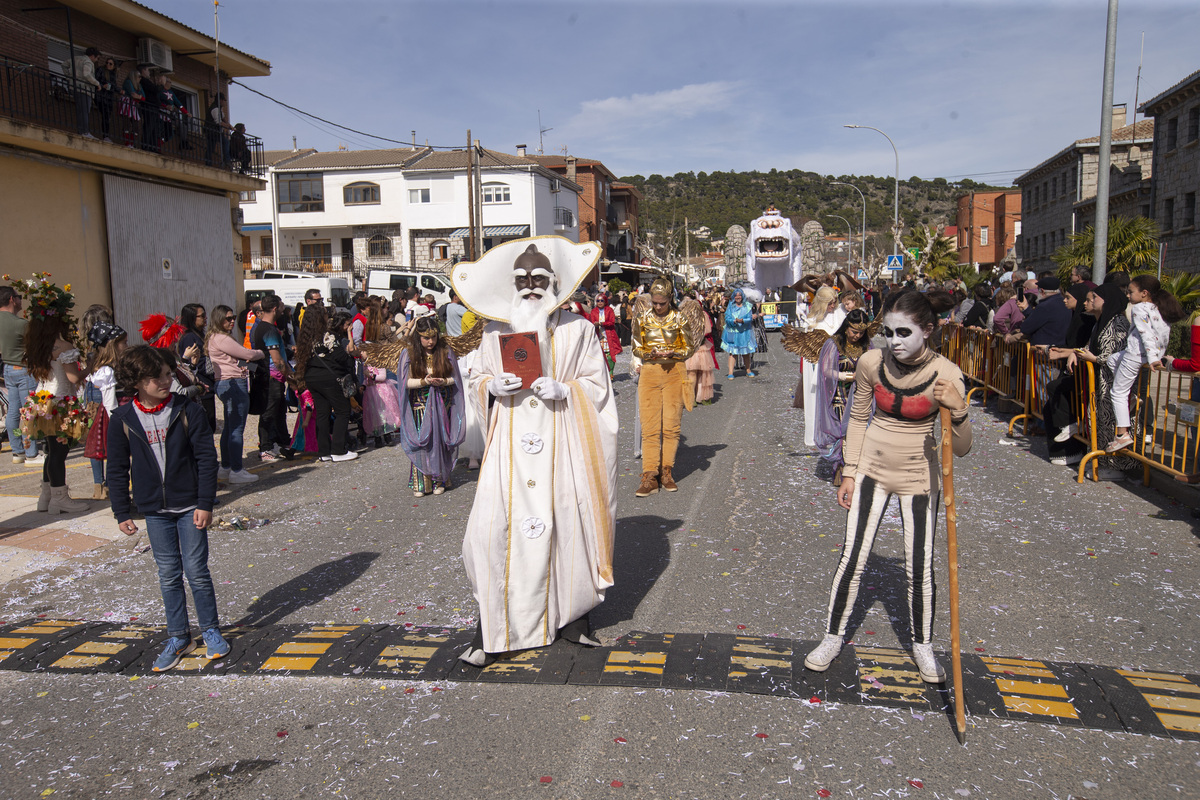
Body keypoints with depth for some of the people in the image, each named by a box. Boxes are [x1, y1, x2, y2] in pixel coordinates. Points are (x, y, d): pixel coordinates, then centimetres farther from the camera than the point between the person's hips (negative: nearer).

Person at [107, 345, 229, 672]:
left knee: (197, 571, 2)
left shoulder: (188, 411, -8)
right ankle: (178, 638, 23)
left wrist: (205, 503, -9)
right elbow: (117, 470, 5)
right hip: (155, 510, 2)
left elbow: (207, 459, -6)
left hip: (190, 507, -2)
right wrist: (122, 512, 4)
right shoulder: (122, 420, -3)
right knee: (168, 575, 10)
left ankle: (211, 631, 20)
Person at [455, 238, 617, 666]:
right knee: (492, 525, -8)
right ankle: (490, 629, 1)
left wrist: (564, 389, -13)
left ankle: (571, 615, 19)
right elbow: (477, 379, 17)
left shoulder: (577, 330, 6)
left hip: (561, 442, -1)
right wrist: (492, 386, -5)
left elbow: (597, 384, 5)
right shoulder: (496, 331, 11)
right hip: (511, 443, 1)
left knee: (568, 522, 0)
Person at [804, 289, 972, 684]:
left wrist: (957, 411, -37)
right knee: (852, 558, 2)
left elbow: (961, 448, -17)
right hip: (872, 468, 1)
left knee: (920, 567, 5)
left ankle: (922, 644, 29)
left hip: (917, 475, -1)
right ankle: (833, 637, 20)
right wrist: (849, 471, 3)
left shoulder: (945, 374, -19)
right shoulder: (871, 362, -13)